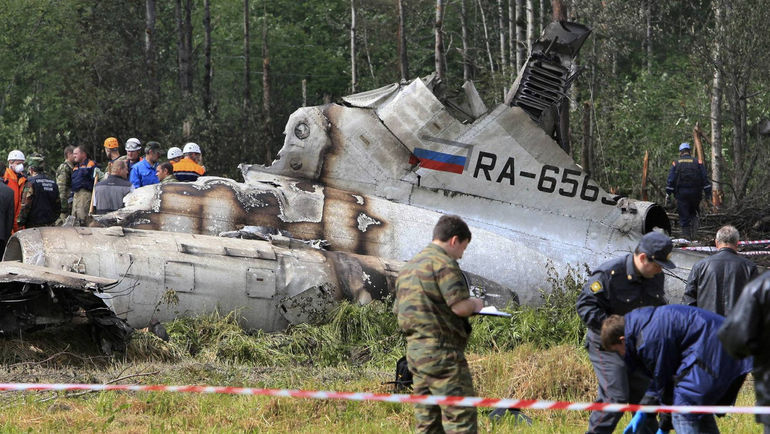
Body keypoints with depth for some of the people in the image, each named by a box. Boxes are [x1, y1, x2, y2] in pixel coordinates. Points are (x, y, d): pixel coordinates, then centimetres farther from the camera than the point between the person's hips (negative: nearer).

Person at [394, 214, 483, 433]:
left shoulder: (409, 267, 18)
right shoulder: (443, 262, -11)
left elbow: (399, 310, 24)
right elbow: (460, 306, -20)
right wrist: (474, 304, 3)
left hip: (415, 350, 9)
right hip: (442, 350, -9)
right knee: (460, 416, -7)